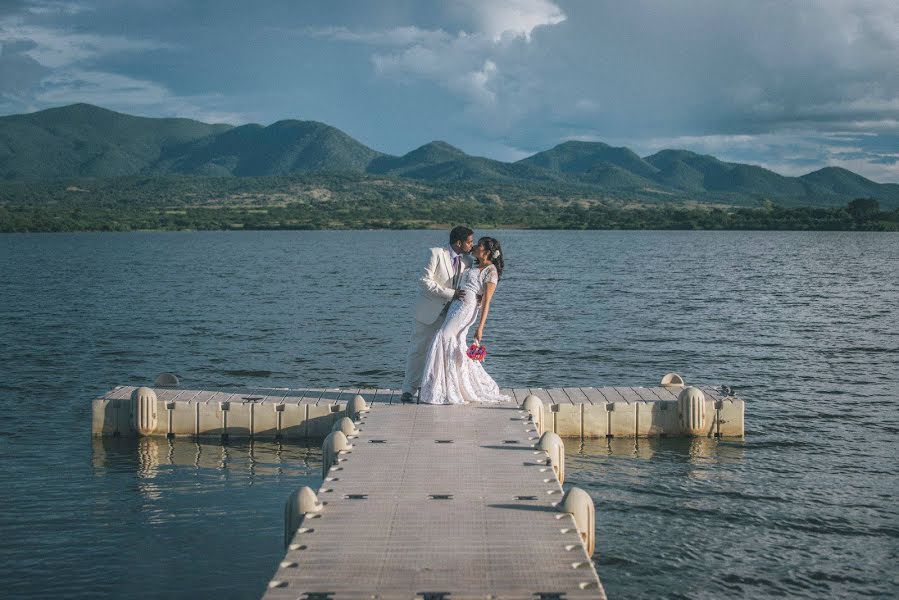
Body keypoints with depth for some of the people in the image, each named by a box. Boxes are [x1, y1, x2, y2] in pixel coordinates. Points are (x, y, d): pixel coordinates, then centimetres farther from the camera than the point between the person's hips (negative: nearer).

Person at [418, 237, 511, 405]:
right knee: (456, 346, 6)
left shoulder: (491, 271, -8)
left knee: (444, 339, -14)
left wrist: (480, 327, -18)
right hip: (456, 307, 10)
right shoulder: (478, 268, 19)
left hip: (467, 309, -10)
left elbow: (486, 302, -14)